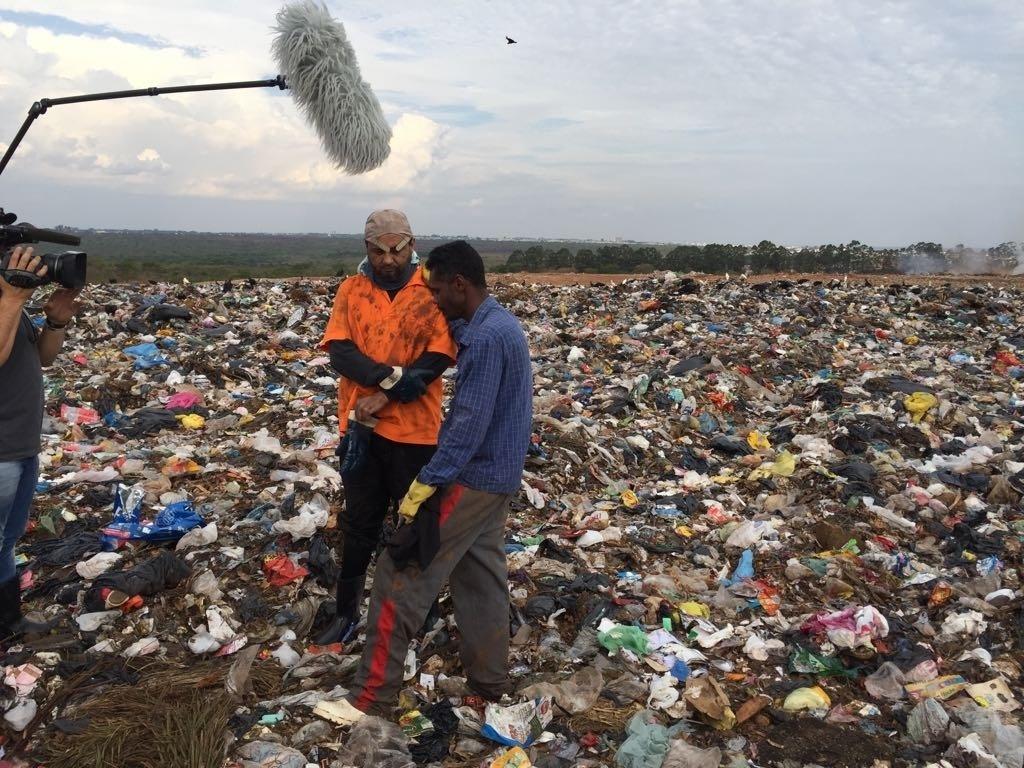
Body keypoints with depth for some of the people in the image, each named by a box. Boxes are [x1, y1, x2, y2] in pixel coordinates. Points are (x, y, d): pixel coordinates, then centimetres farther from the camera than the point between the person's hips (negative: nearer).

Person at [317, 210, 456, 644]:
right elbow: (339, 350, -7)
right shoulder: (352, 290, 4)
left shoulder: (433, 293, -4)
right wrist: (390, 377, -23)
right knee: (359, 521, 15)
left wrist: (383, 397, -19)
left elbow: (438, 359, -12)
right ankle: (346, 611, 30)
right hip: (361, 426, 3)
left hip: (414, 429, -2)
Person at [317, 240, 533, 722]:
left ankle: (371, 697, 4)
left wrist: (425, 484, -22)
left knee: (401, 578, -4)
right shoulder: (502, 325, 9)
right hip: (497, 476, 10)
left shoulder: (485, 339, -22)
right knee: (481, 576, 17)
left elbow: (469, 422, -25)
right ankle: (488, 680, 27)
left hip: (472, 479, -10)